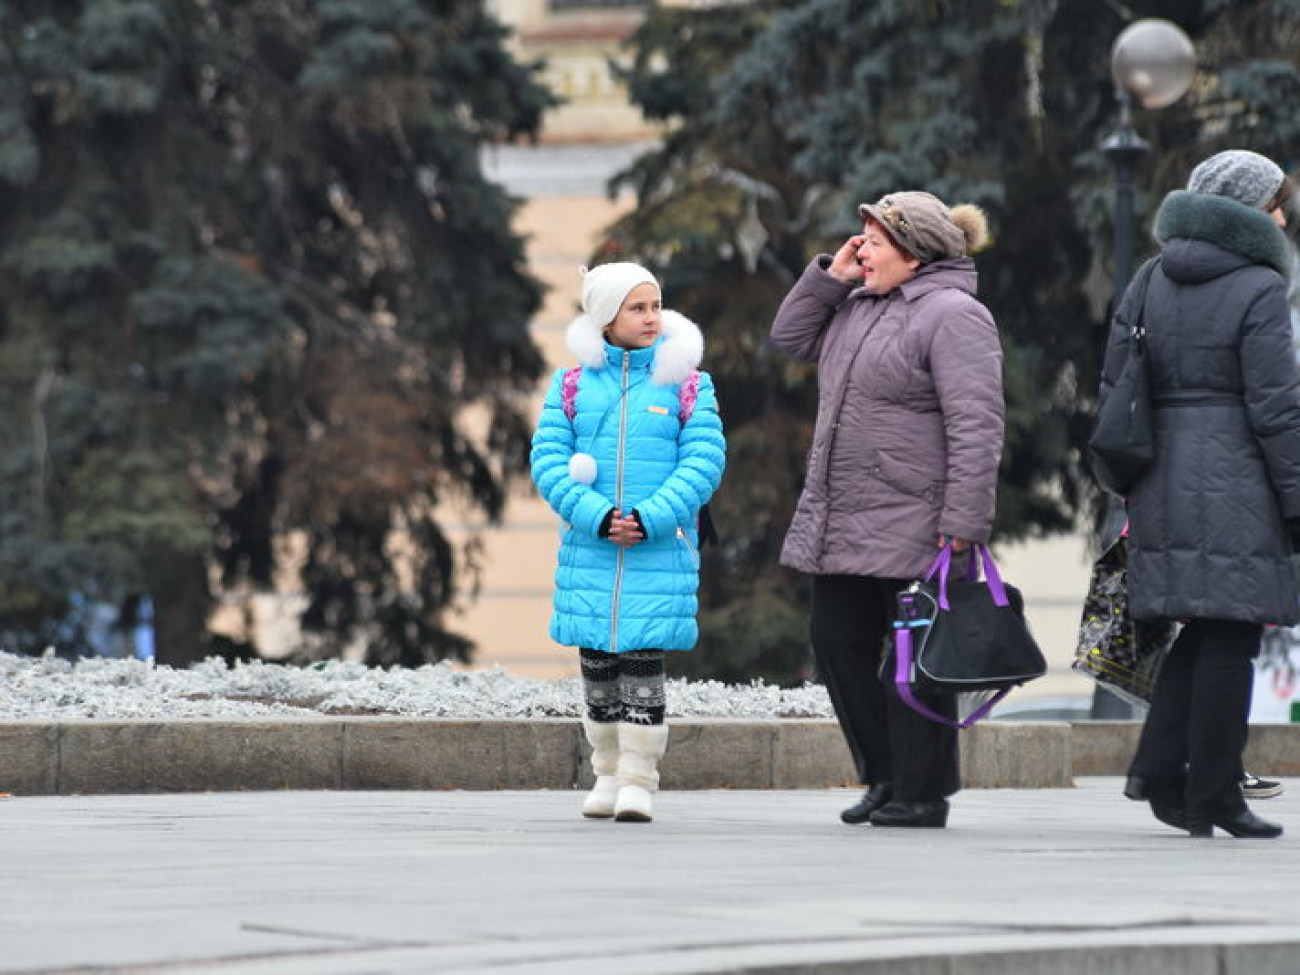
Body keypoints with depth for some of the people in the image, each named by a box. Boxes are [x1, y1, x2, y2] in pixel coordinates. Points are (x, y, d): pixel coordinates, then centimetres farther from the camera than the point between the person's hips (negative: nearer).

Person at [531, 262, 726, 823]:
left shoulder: (688, 386, 3)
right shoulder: (572, 385, 6)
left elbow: (704, 463, -4)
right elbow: (548, 462, 0)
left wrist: (648, 520, -15)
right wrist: (598, 518, -13)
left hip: (661, 549, -2)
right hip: (589, 547, 2)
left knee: (643, 661, -7)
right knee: (597, 666, 7)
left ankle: (638, 781, -2)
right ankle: (608, 775, 19)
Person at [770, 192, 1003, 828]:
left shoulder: (952, 316, -13)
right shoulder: (859, 306, 15)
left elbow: (976, 427, -19)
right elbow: (790, 338, 23)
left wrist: (962, 524, -23)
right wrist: (829, 276, 9)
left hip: (913, 529, -9)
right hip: (842, 524, 9)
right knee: (836, 643, 11)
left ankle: (921, 792, 6)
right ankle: (886, 778, 21)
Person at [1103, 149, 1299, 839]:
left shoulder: (1152, 283, 12)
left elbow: (1114, 388, 12)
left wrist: (1132, 491, 18)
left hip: (1164, 481, 7)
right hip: (1235, 487, -7)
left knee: (1199, 631, 16)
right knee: (1229, 639, 0)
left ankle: (1158, 768, 6)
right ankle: (1213, 799, 3)